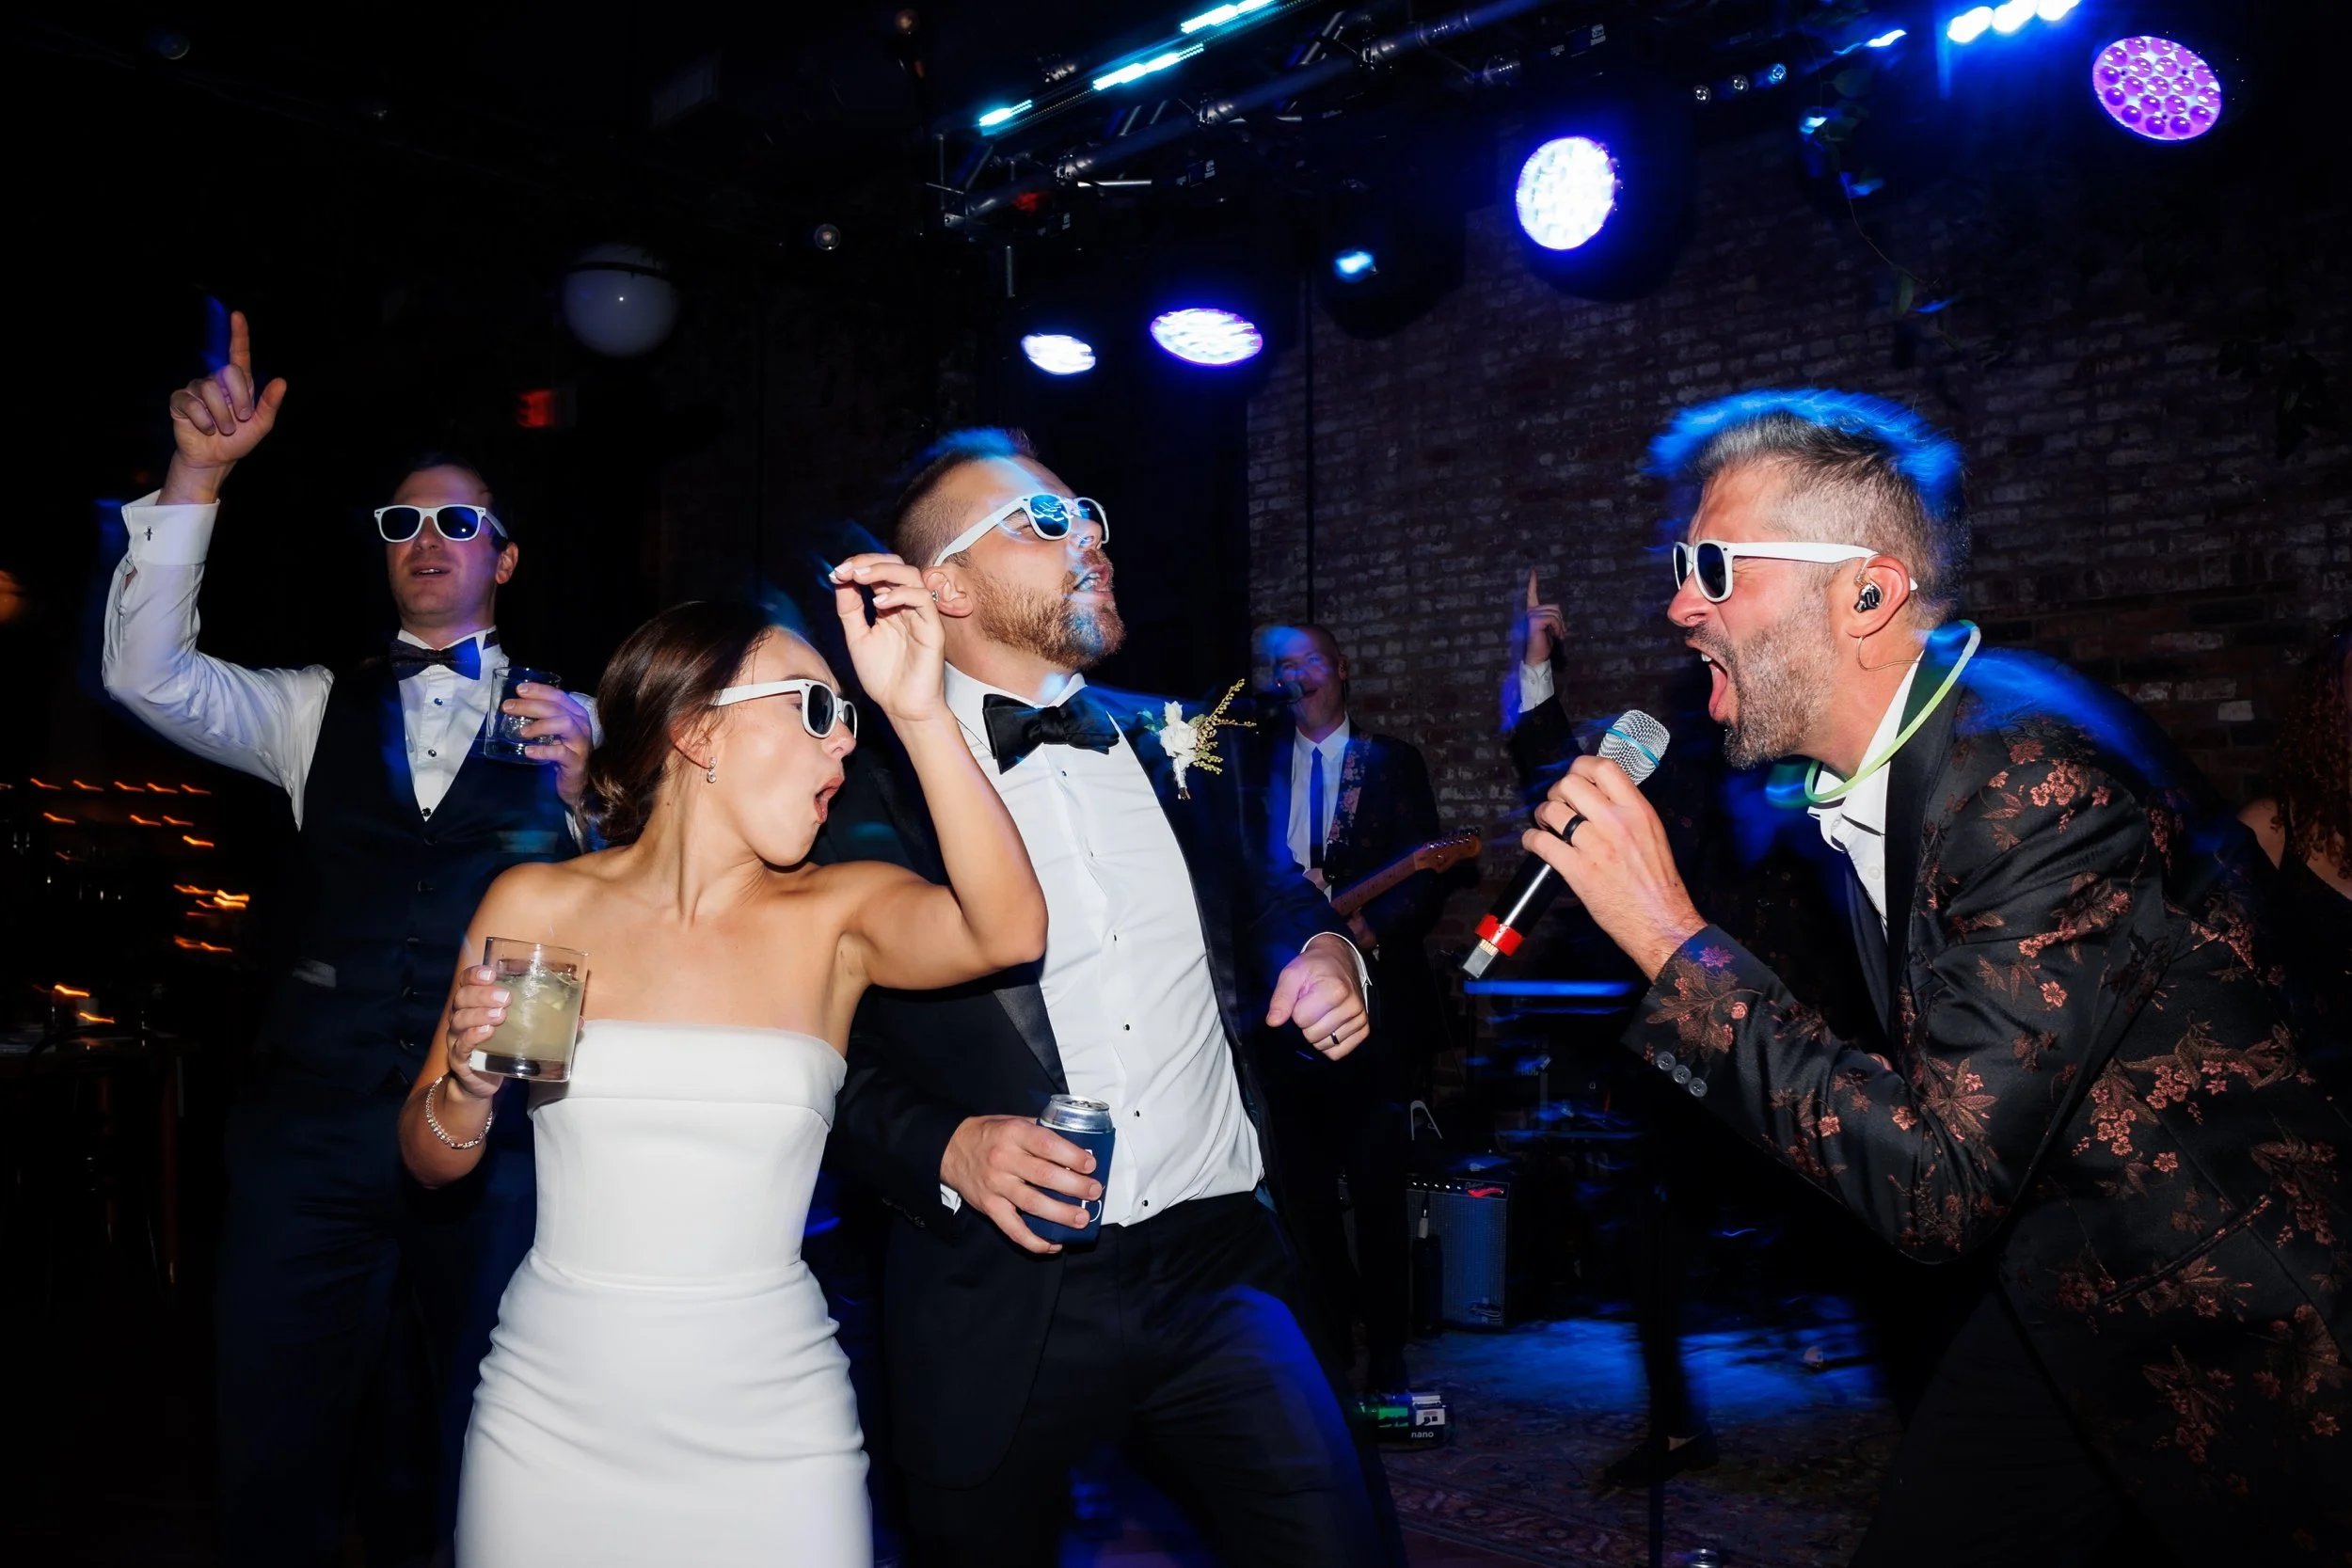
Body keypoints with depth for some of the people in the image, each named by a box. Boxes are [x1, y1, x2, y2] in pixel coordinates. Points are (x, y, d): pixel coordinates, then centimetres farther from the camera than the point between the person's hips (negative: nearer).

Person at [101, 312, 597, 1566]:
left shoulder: (567, 719, 6)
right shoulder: (318, 710, 11)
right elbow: (146, 674, -4)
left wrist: (584, 791, -24)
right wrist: (197, 476, -12)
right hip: (316, 1122, 2)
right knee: (276, 1460, 9)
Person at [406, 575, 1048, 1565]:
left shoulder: (836, 914, -4)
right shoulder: (538, 906, -3)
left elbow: (1006, 931, -25)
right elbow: (430, 1163, 5)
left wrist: (919, 710, -29)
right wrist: (469, 1086, -17)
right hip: (552, 1416, 1)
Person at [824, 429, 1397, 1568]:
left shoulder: (1180, 747, 8)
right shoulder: (875, 794, -6)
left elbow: (1269, 905, 19)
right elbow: (834, 1065, -3)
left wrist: (1320, 951, -2)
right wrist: (945, 1149, -20)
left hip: (1219, 1269, 3)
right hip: (998, 1300, -2)